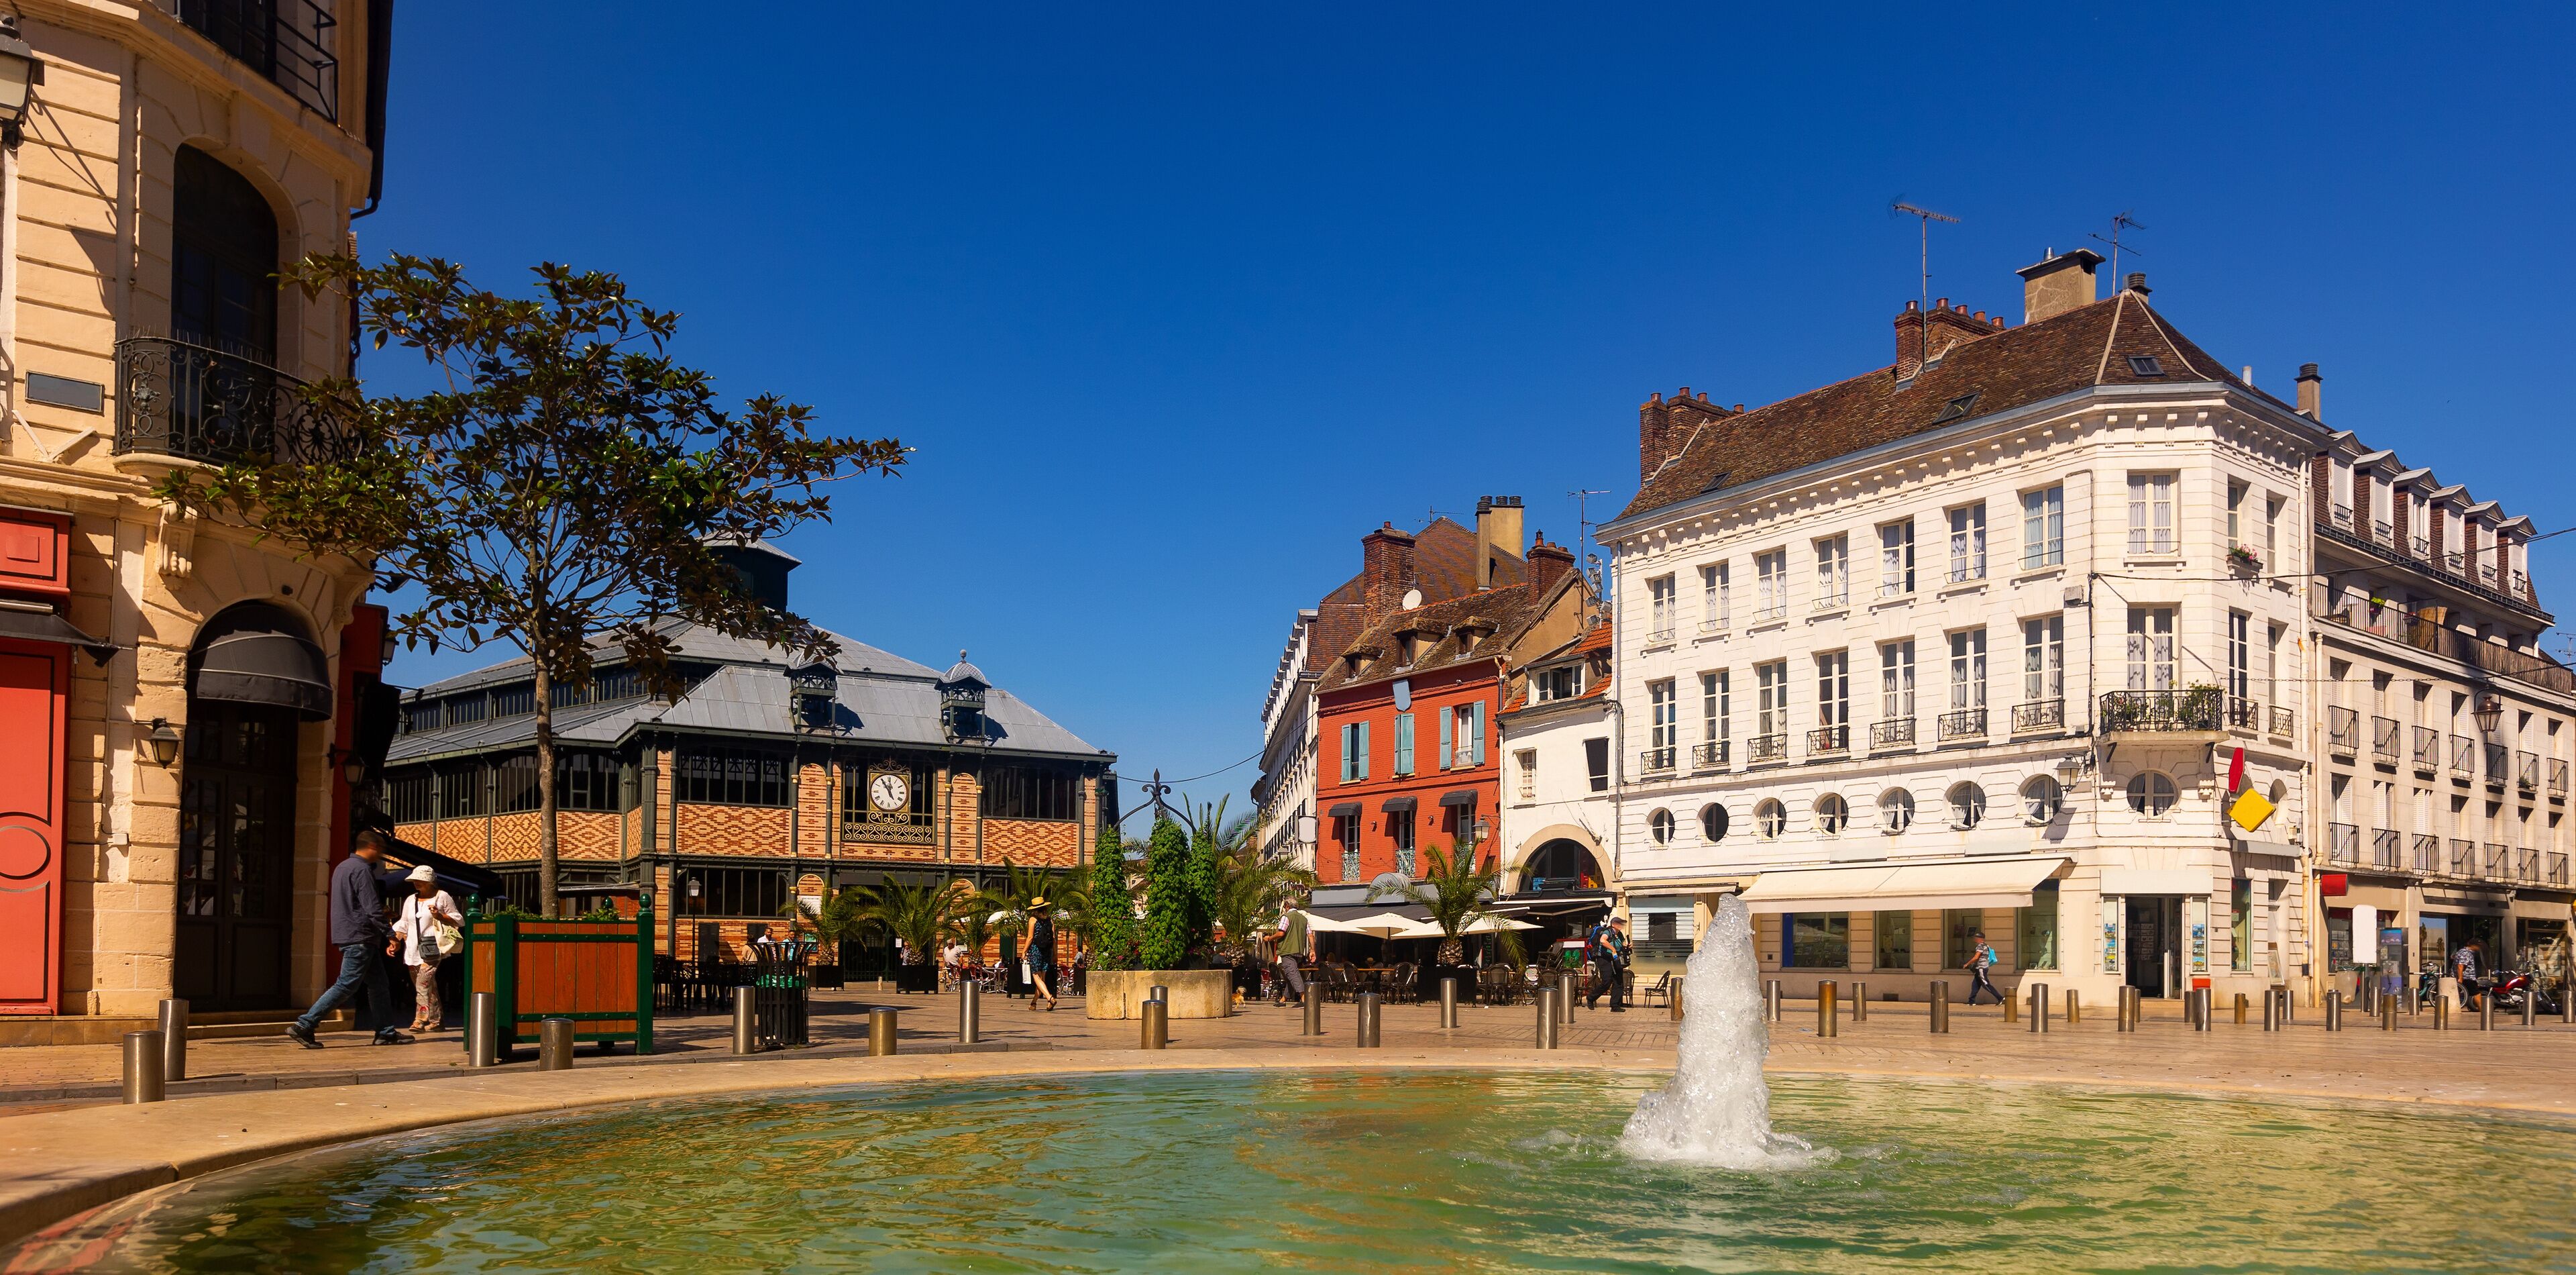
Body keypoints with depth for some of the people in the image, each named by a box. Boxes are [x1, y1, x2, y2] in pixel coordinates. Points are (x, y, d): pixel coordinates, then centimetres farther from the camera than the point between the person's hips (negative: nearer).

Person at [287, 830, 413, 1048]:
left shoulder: (342, 867, 19)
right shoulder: (361, 870, -12)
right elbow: (372, 909, -18)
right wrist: (390, 935, -13)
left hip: (347, 936, 11)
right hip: (360, 937, -11)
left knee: (378, 983, 11)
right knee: (347, 985, -8)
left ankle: (386, 1032, 11)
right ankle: (304, 1026, -8)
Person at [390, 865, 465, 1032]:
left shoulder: (442, 897, 4)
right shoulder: (410, 900, 20)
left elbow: (458, 920, 4)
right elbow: (403, 924, 20)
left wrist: (440, 915, -12)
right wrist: (394, 941, 6)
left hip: (432, 948, -6)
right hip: (414, 949, 6)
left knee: (423, 983, -20)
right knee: (429, 987, 6)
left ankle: (421, 1020, -24)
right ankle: (437, 1021, 10)